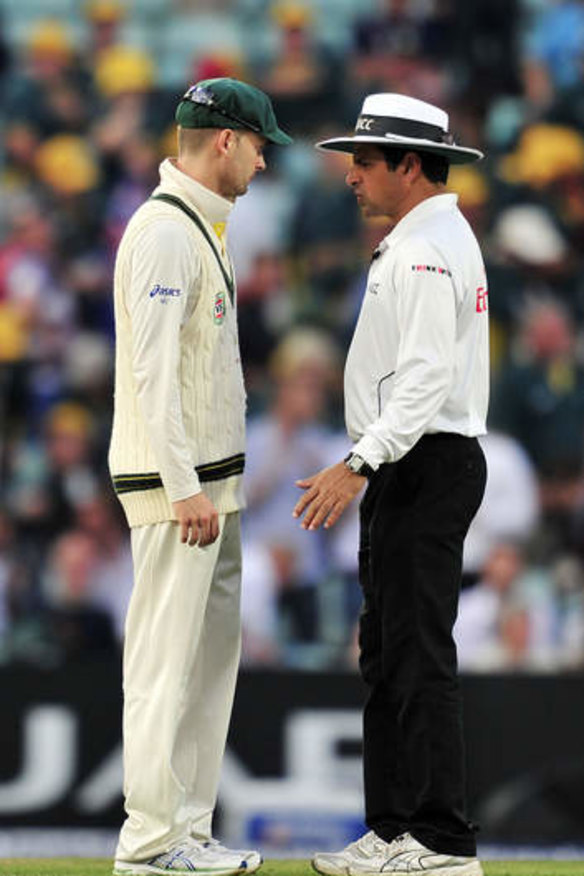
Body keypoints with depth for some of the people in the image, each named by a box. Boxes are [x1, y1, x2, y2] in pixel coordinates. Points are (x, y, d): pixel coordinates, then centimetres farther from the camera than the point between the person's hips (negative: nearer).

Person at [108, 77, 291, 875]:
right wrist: (186, 491, -24)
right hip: (173, 481, -10)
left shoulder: (201, 228, 18)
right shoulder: (165, 232, -15)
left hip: (210, 481, 10)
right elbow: (152, 369, -22)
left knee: (211, 658, 11)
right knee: (165, 660, -8)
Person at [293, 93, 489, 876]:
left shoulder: (429, 249, -16)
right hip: (412, 468, 11)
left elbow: (426, 378, -24)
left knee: (419, 656, -10)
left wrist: (359, 466, -28)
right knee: (387, 655, 12)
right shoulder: (425, 242, 19)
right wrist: (367, 469, 22)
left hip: (424, 466, -11)